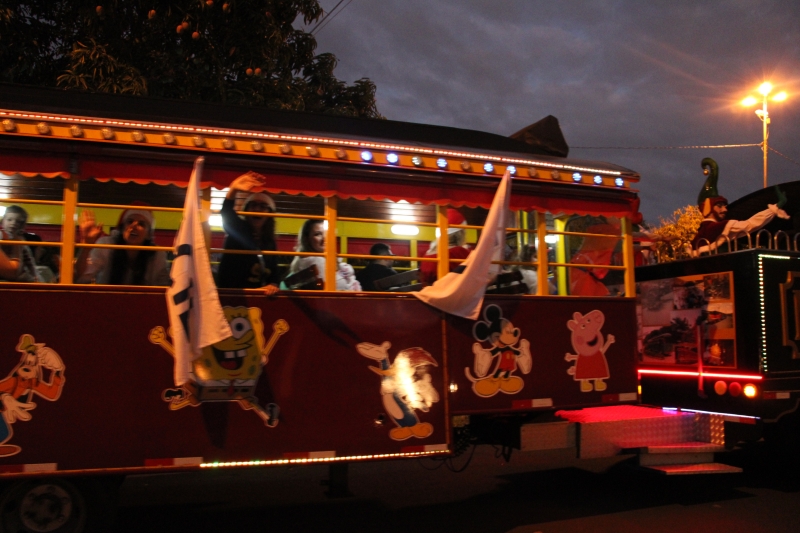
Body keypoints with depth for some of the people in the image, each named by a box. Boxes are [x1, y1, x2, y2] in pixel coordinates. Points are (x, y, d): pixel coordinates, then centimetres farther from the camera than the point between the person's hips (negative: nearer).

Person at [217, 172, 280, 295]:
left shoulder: (270, 243, 12)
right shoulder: (237, 230, 0)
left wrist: (273, 285, -13)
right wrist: (233, 190, -40)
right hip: (230, 293, -4)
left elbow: (274, 273, 11)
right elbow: (226, 212, -21)